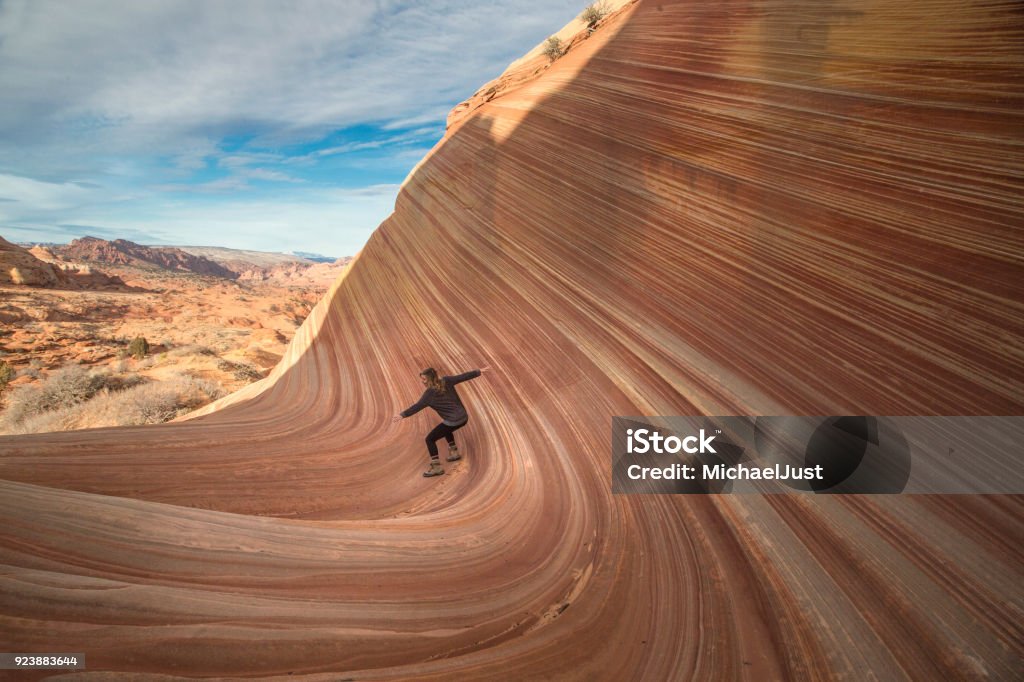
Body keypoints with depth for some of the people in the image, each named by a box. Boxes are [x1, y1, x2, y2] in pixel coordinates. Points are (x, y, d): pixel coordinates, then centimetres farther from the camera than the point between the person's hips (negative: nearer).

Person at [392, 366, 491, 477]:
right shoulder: (446, 381, 3)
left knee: (430, 439, 3)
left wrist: (403, 414, -25)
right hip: (463, 417, 8)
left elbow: (417, 406, -21)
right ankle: (454, 453, 41)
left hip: (453, 421, -8)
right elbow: (463, 377, 6)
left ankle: (437, 468, 2)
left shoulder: (429, 394, -13)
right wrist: (479, 371, 14)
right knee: (446, 429, 37)